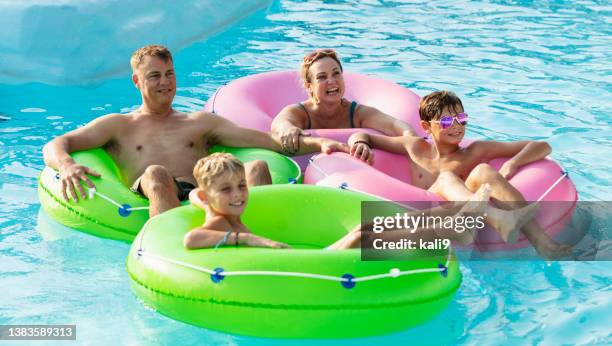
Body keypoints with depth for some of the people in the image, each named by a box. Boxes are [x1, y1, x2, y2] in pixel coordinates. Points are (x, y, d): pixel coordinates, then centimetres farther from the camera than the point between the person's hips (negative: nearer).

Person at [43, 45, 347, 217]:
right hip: (150, 204, -2)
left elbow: (270, 142, 21)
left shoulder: (201, 122, 32)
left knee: (258, 167, -21)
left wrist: (317, 143, 4)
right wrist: (67, 165, -13)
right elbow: (55, 146, 13)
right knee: (157, 174, -35)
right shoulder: (118, 125, 27)